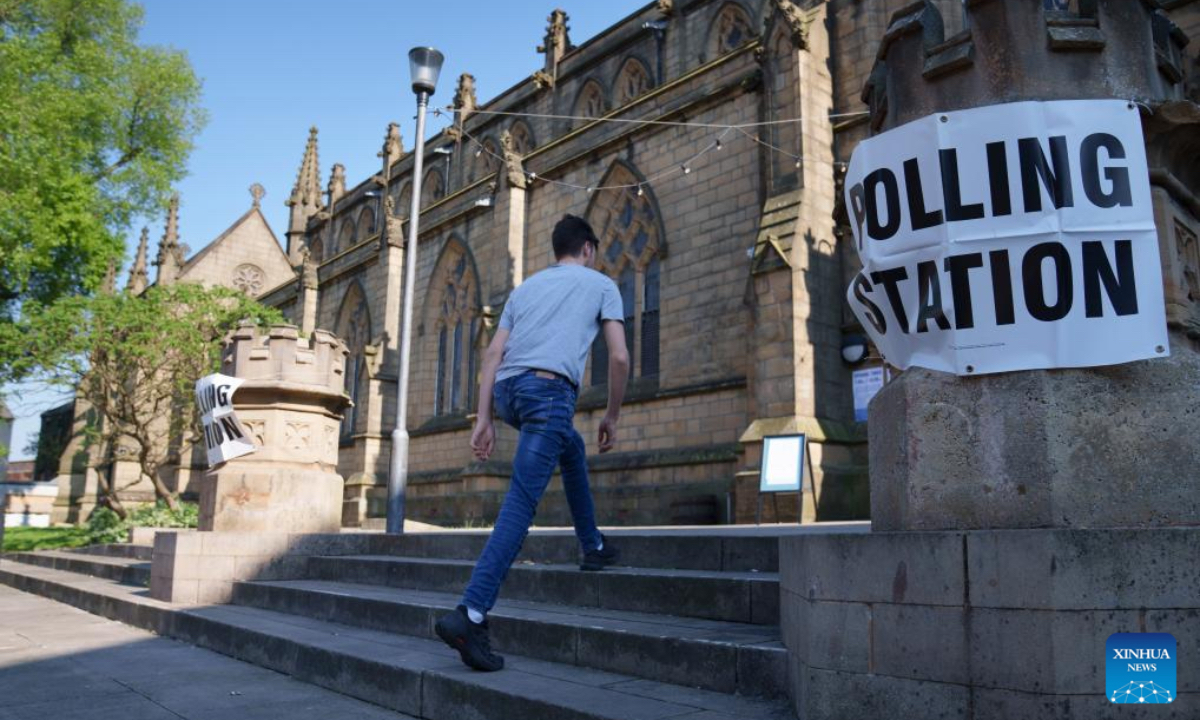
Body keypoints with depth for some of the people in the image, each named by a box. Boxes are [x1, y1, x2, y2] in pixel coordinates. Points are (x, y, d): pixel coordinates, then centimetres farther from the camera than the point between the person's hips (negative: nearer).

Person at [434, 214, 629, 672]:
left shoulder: (526, 287, 29)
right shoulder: (601, 285, 18)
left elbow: (493, 355, 18)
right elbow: (619, 357, 6)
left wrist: (483, 419, 14)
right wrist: (612, 417, 16)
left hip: (507, 390, 6)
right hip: (549, 389, -6)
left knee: (572, 449, 32)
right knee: (520, 504, -12)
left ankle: (593, 545, 37)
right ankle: (471, 613, -22)